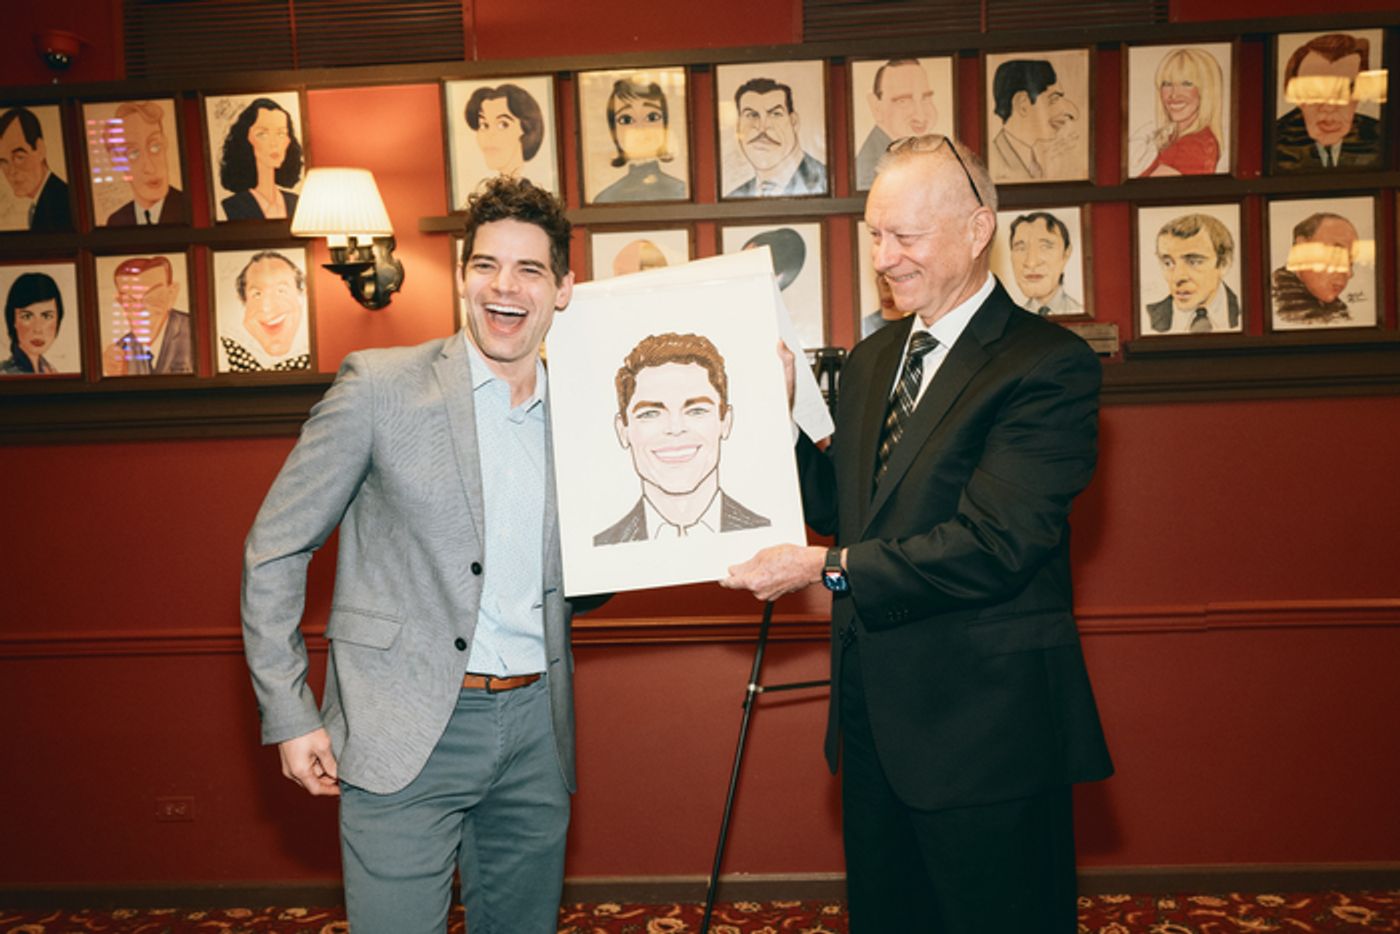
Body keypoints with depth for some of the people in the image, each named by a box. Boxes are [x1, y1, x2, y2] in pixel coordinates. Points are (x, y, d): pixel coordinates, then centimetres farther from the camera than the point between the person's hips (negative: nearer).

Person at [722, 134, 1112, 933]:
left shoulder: (1049, 366, -15)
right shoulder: (871, 360, 10)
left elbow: (995, 543, -24)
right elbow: (841, 507, 10)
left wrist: (828, 568, -22)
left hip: (986, 729, -7)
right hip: (876, 718, 8)